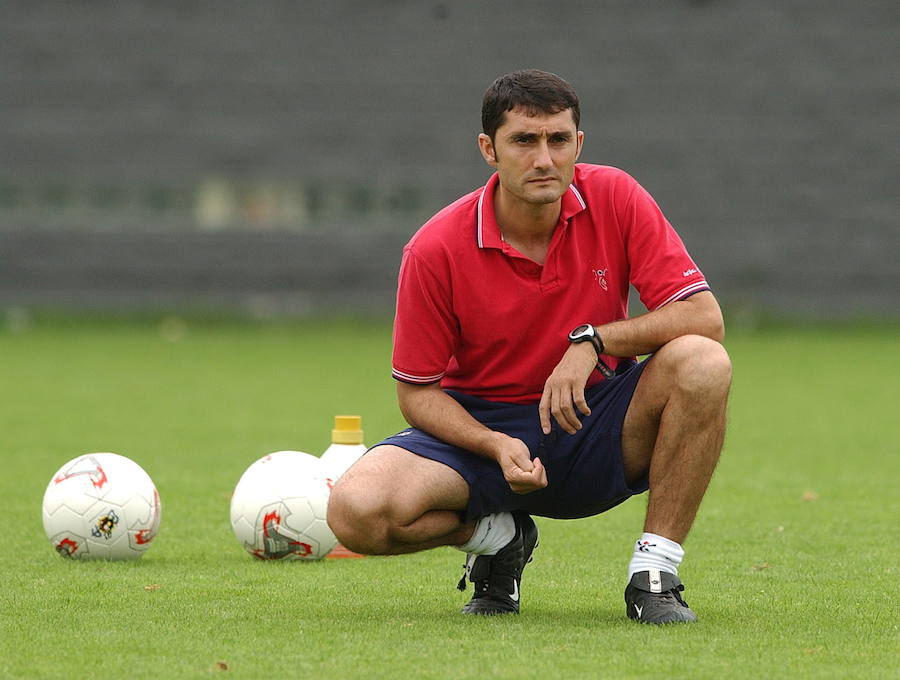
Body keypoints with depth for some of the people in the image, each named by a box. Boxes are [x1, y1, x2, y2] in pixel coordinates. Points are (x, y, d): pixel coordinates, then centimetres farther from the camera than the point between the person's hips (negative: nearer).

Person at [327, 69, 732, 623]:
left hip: (593, 422, 1)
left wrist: (594, 340, -28)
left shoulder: (615, 199, -11)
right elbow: (417, 392, -7)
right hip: (483, 425, -1)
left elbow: (705, 317, -15)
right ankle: (498, 536, 5)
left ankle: (653, 575, -17)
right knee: (357, 512, -29)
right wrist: (497, 446, -25)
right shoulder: (436, 249, -14)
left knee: (702, 365, -30)